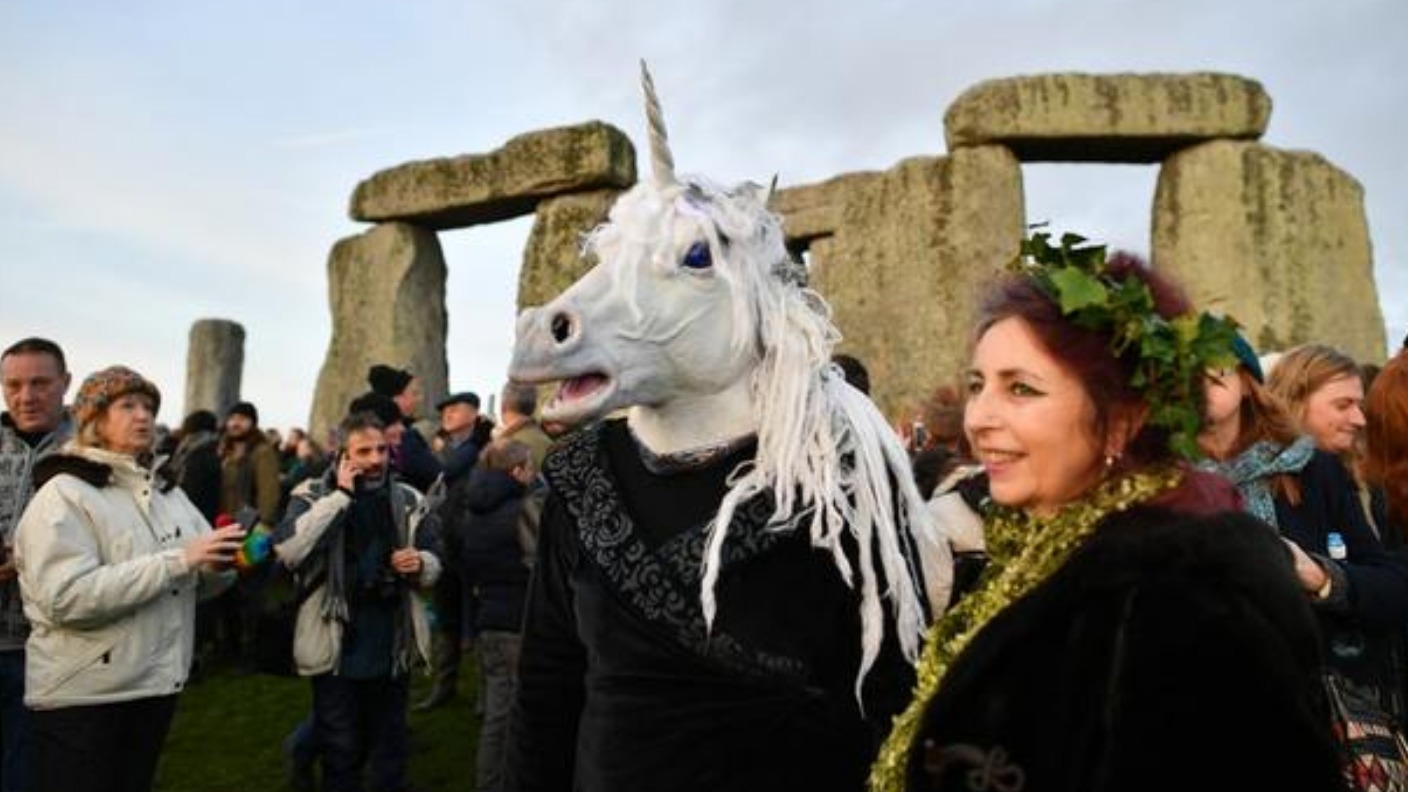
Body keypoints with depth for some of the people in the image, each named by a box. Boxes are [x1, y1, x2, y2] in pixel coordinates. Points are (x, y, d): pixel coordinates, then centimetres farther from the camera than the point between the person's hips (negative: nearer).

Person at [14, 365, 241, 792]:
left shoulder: (166, 491, 11)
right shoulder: (64, 494, -11)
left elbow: (202, 579, 9)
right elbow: (67, 598, -24)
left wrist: (216, 564, -15)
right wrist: (178, 559, -26)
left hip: (157, 685, 7)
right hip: (83, 697, -6)